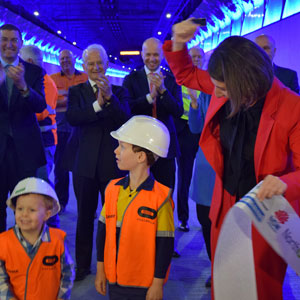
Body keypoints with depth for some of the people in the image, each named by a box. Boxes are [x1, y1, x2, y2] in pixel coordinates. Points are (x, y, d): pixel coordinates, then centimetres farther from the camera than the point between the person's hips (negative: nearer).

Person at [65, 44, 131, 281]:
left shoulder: (119, 92, 5)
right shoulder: (77, 91, 6)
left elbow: (125, 120, -10)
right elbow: (71, 117, -12)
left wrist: (110, 97, -23)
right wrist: (98, 105, -24)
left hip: (111, 162, -1)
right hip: (84, 162, 1)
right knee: (85, 214, 11)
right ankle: (83, 264, 24)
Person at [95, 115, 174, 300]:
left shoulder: (160, 197, -16)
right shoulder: (113, 189, 0)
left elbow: (165, 244, -11)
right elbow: (103, 230, 7)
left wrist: (158, 283, -8)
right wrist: (100, 270, 9)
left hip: (145, 284, -4)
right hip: (114, 279, 5)